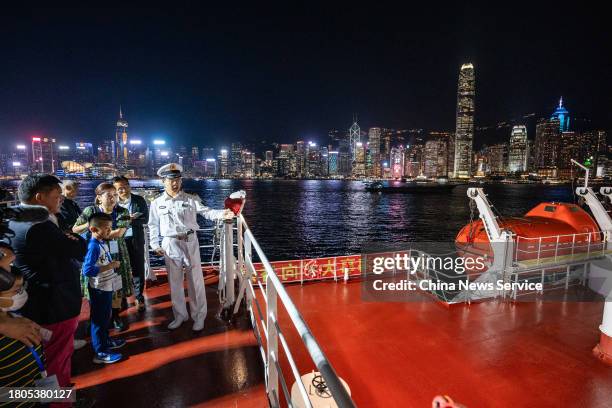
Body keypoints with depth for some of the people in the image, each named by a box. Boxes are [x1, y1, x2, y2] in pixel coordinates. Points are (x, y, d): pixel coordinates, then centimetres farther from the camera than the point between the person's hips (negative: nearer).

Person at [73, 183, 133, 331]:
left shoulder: (122, 212, -6)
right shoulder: (90, 211, -2)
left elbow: (119, 233, -18)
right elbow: (74, 230, 2)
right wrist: (89, 224, -16)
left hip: (117, 255, 0)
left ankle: (115, 316, 25)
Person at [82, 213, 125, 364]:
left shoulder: (103, 242, 3)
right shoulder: (93, 247, -24)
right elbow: (87, 270, -30)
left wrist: (113, 265, 5)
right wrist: (110, 266, -28)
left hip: (107, 287, 9)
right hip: (99, 289, -9)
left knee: (106, 317, 23)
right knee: (99, 319, 5)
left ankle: (106, 341, 42)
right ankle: (100, 353, 19)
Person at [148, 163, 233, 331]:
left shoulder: (191, 199, -3)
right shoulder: (157, 203, 2)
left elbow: (206, 212, -13)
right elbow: (153, 226, 8)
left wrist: (222, 214, -31)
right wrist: (155, 245, 3)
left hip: (190, 242, -2)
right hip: (170, 244, 2)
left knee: (195, 280, 4)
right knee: (174, 281, 14)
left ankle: (199, 316, 20)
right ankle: (180, 315, 33)